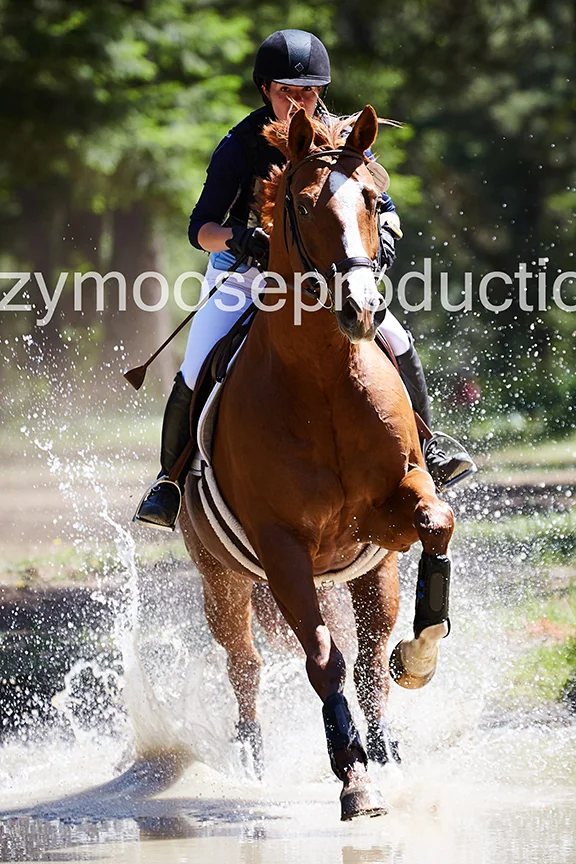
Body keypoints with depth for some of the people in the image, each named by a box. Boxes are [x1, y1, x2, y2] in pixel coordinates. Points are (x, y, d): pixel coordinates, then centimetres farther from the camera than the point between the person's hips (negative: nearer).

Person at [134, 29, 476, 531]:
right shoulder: (240, 147, -19)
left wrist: (384, 233, -32)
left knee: (396, 344, -13)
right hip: (243, 272, -2)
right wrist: (237, 237, -45)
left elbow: (383, 207, -8)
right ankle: (171, 480, 1)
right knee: (198, 373, -18)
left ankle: (421, 451, 4)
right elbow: (201, 228, -24)